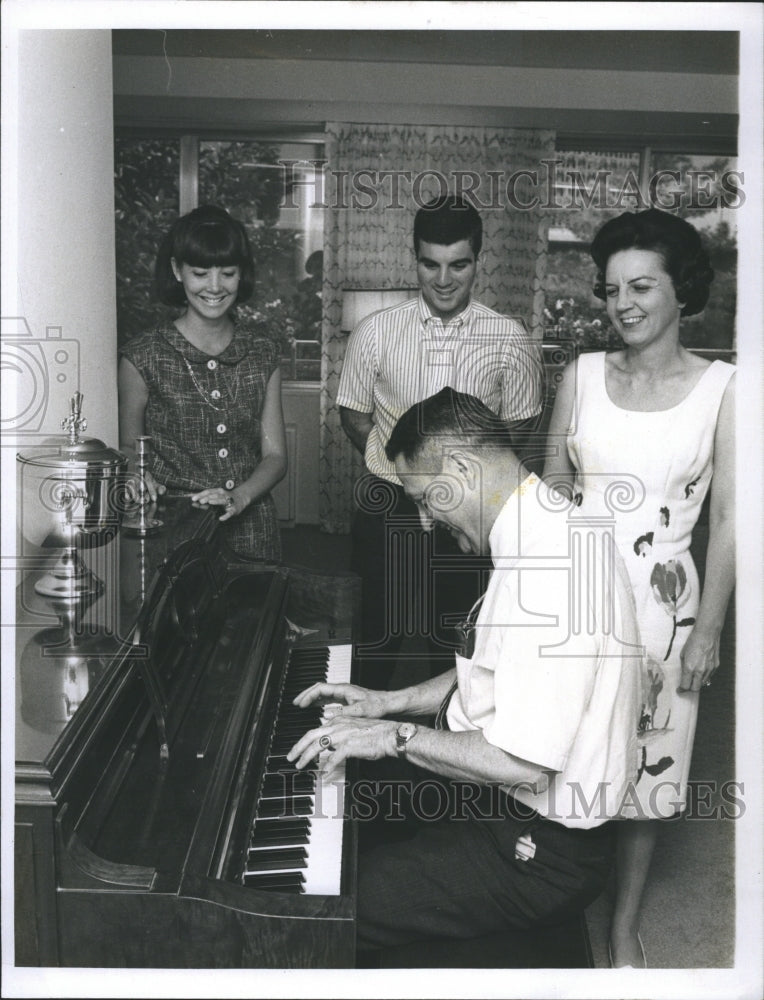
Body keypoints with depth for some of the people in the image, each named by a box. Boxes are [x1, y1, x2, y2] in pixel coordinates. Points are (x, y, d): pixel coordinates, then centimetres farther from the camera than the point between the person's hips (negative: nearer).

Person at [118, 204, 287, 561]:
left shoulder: (262, 356, 7)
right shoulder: (142, 357, -2)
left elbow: (274, 455, 6)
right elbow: (129, 446, 7)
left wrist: (238, 497, -12)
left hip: (251, 532, 2)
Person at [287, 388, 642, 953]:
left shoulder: (549, 567, -29)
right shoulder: (543, 529, 5)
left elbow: (522, 762, -30)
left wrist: (398, 735, -19)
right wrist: (390, 702, 10)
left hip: (544, 850, -10)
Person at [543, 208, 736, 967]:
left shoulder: (721, 387, -6)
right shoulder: (581, 375, 1)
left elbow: (728, 520, -5)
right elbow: (550, 492, 6)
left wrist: (707, 630, -6)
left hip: (659, 604, -2)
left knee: (644, 766, 9)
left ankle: (624, 926, 30)